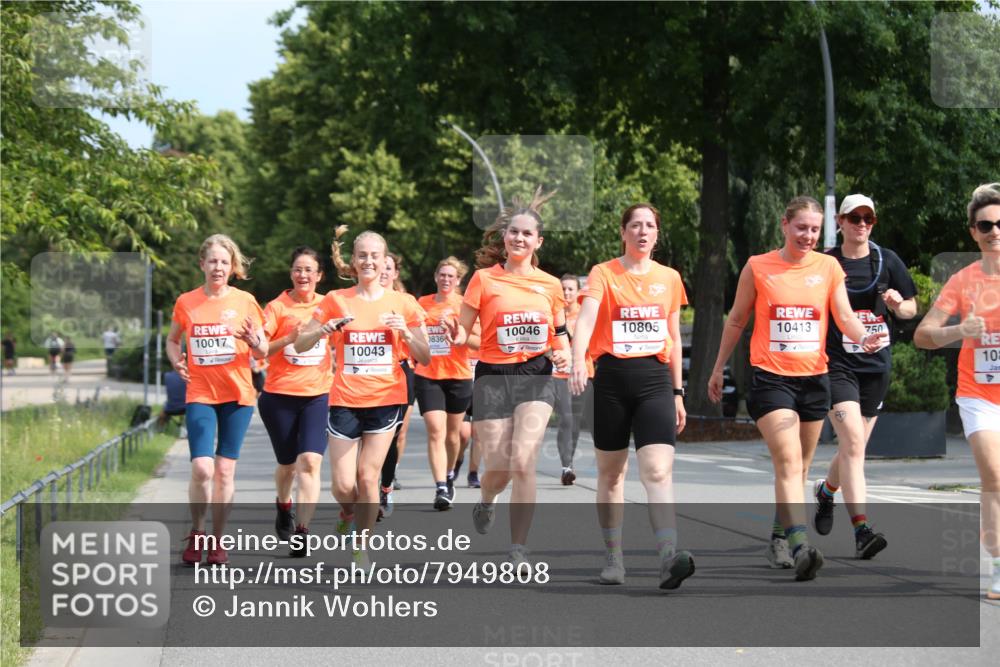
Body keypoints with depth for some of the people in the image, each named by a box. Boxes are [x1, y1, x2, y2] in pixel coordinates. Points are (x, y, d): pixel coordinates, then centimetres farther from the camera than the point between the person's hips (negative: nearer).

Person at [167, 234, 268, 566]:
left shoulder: (244, 301, 1)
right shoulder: (186, 302, 3)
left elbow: (263, 352, 4)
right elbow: (172, 340, 19)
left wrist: (254, 342, -19)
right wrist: (176, 361, -2)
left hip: (237, 395, 0)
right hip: (199, 395, 0)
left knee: (225, 470, 3)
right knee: (202, 468, -14)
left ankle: (217, 540, 15)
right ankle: (196, 533, 6)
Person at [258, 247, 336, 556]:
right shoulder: (277, 307, -3)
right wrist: (289, 338, -24)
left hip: (317, 395, 1)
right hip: (280, 396, -1)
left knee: (310, 461, -16)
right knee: (288, 463, 12)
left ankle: (302, 531, -16)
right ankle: (283, 505, 44)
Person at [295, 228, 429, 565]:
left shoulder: (402, 303, 3)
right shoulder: (336, 300, 2)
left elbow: (424, 358, 4)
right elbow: (300, 345, 4)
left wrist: (405, 332, -14)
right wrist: (322, 331, -16)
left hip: (386, 400, 0)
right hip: (345, 401, 0)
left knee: (368, 478, -7)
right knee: (344, 485, -4)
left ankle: (362, 546, 9)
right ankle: (348, 515, 31)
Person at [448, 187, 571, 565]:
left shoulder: (550, 285, 8)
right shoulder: (484, 279, 2)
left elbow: (559, 334, 19)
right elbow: (462, 333, 3)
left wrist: (562, 355, -2)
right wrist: (457, 337, -19)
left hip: (536, 377, 1)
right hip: (493, 377, -1)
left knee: (523, 461, -17)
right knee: (498, 469, -1)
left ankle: (518, 548, -11)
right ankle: (485, 502, 38)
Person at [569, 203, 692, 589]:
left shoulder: (669, 278, 12)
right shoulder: (603, 274, 1)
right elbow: (586, 317, -17)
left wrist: (677, 392, 17)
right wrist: (578, 361, -34)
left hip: (655, 378, 1)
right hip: (612, 377, -1)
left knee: (658, 470, -15)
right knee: (610, 472, 8)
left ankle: (669, 558, -26)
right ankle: (613, 558, 19)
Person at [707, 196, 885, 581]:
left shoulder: (828, 267, 5)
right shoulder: (758, 267, -1)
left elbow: (844, 315, 1)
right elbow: (736, 320, 9)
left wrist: (863, 339, -21)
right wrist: (718, 369, 13)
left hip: (814, 378, 4)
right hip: (771, 377, -4)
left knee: (798, 467, 13)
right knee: (789, 462, -18)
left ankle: (779, 538, 29)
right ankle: (800, 546, -30)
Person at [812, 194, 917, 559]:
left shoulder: (887, 260, 5)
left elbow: (911, 309, 10)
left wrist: (899, 304, -11)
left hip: (876, 365, 4)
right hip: (838, 364, -4)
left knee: (853, 447, 14)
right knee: (853, 443, -19)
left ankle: (826, 490, 46)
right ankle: (861, 529, -23)